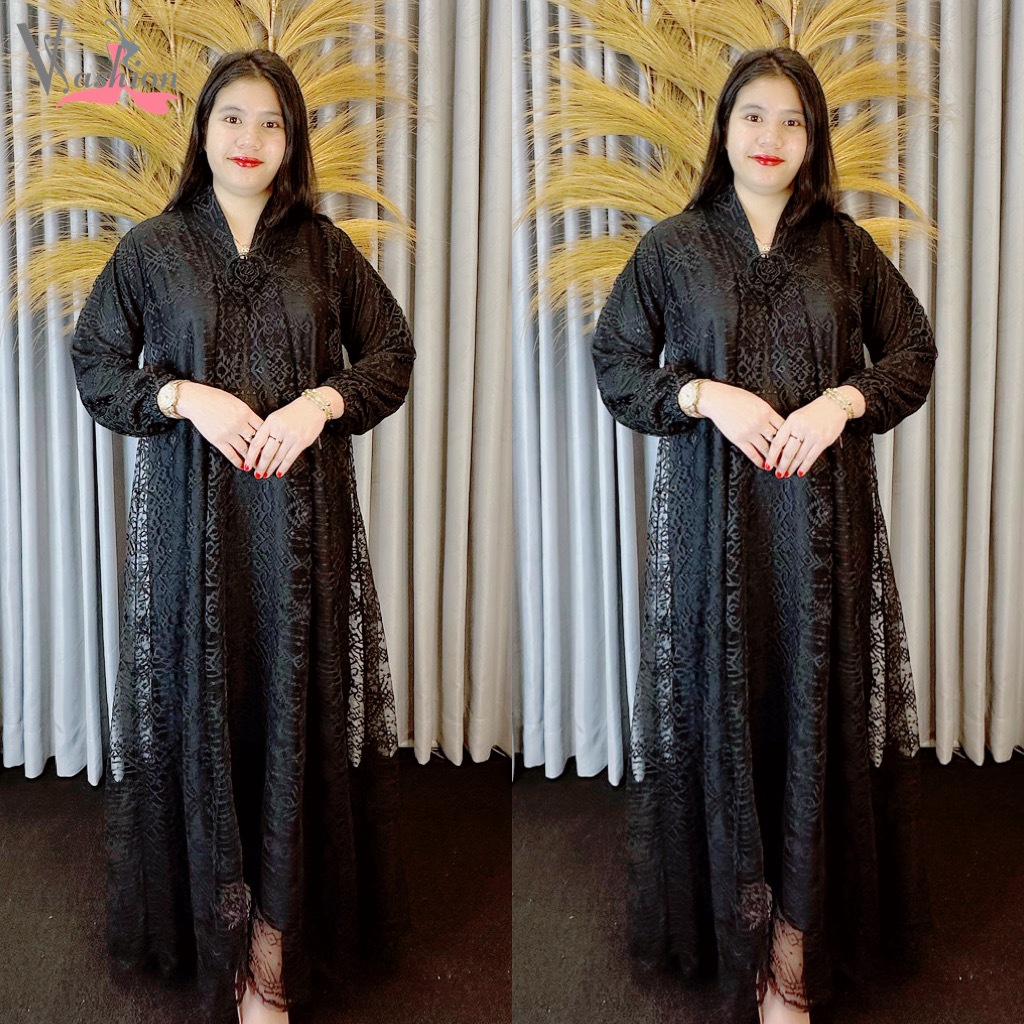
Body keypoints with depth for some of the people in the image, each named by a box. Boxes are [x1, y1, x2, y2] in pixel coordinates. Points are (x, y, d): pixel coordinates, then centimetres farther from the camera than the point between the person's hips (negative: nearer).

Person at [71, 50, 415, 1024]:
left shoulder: (324, 247, 7)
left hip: (301, 513, 1)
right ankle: (219, 922, 18)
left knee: (295, 699, 1)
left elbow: (392, 353, 9)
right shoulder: (151, 247, 6)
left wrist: (321, 402, -9)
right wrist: (187, 397, -11)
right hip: (191, 513, 0)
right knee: (203, 699, 2)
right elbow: (94, 367, 6)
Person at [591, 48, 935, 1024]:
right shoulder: (672, 245, 5)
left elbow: (914, 351, 11)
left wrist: (843, 400, -8)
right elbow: (615, 365, 4)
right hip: (712, 512, -1)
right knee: (723, 699, 2)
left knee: (816, 700, 1)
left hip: (822, 512, 1)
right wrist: (709, 396, -12)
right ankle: (736, 926, 17)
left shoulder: (846, 245, 8)